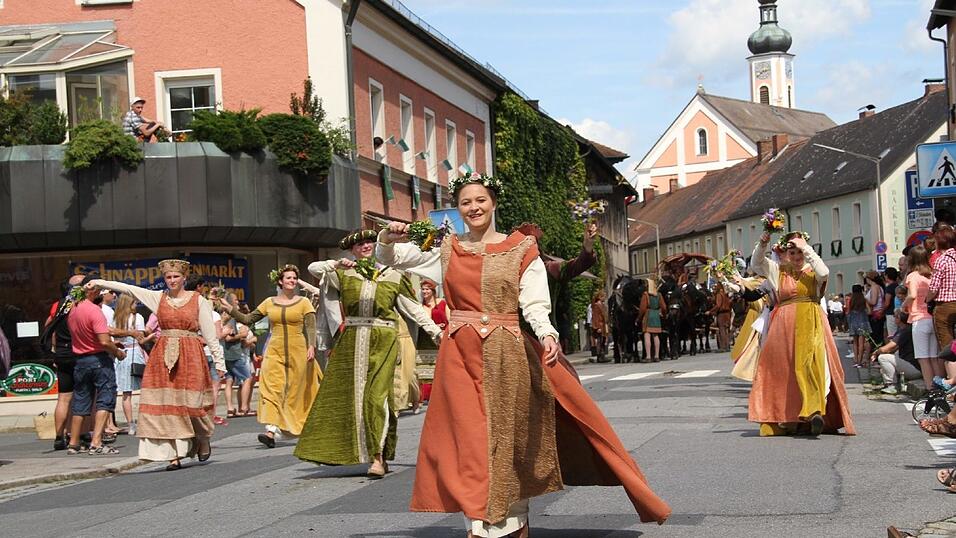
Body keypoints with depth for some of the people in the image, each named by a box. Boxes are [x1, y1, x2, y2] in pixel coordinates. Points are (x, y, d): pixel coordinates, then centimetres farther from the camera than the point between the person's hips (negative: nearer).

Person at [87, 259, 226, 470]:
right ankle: (175, 454, -2)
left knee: (191, 402, -6)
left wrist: (219, 362, 0)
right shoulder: (158, 298, 9)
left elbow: (210, 333, 1)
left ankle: (203, 442, 22)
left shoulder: (198, 300, 1)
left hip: (190, 356, -3)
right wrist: (101, 283, 0)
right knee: (166, 404, -4)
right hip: (163, 357, 3)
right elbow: (129, 289, 6)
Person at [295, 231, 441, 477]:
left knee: (377, 395, -10)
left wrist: (435, 331, 4)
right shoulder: (343, 274, 10)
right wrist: (336, 264, -5)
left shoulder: (394, 276, 9)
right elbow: (313, 268, 3)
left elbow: (414, 308, 9)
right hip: (351, 342, 2)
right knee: (344, 394, 5)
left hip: (383, 341, -2)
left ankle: (378, 457, -10)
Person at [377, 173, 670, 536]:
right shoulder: (446, 249, 9)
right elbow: (388, 258, 12)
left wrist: (546, 334, -24)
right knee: (468, 438, -4)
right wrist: (387, 237, -10)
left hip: (507, 354, -1)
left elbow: (535, 304, -5)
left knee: (509, 436, 4)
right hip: (461, 355, 1)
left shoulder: (521, 248, 3)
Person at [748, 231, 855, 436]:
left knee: (811, 363, -18)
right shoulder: (778, 270, 14)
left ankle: (815, 410, -28)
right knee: (784, 370, 1)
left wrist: (806, 248, -9)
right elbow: (756, 263, 9)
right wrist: (762, 244, -8)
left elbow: (824, 272, -14)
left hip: (810, 325, -3)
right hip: (785, 326, 3)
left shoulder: (812, 271, 7)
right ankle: (787, 419, 2)